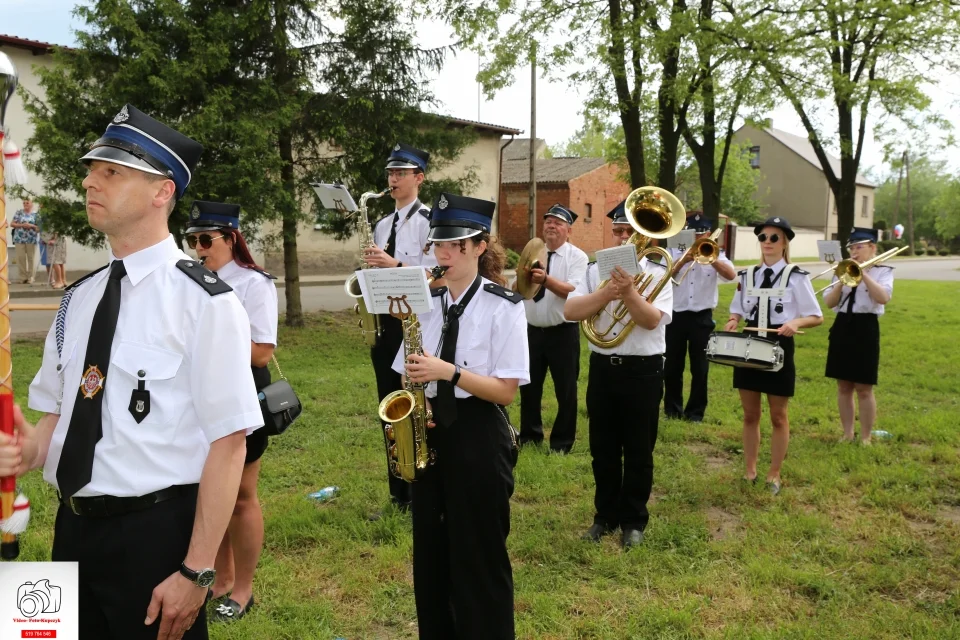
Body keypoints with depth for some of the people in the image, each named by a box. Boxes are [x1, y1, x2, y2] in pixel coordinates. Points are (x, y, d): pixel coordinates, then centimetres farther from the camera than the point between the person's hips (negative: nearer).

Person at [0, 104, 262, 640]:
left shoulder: (204, 300, -15)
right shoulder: (79, 298, 7)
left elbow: (227, 442, -17)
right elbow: (59, 412, 15)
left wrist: (197, 571, -18)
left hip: (155, 533, -6)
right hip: (73, 529, 7)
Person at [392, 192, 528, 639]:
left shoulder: (503, 307, -10)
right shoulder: (427, 304, 6)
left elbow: (506, 390, -14)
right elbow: (413, 374, 12)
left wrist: (450, 371, -25)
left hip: (478, 438, -6)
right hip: (429, 435, 6)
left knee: (479, 556, 5)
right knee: (431, 552, 17)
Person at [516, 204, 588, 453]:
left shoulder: (577, 257, -5)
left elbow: (573, 291, -21)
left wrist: (546, 280, -36)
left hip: (563, 333, -4)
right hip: (532, 330, 4)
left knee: (565, 390, 5)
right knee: (529, 386, 12)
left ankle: (562, 442, 20)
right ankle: (530, 436, 28)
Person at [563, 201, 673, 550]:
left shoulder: (657, 274, -3)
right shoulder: (596, 270, 5)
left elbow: (652, 320, -17)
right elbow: (570, 311, -8)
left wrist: (629, 291, -29)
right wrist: (607, 292, -18)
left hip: (643, 371, -3)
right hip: (602, 368, 3)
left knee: (638, 451, 8)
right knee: (603, 449, 13)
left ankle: (633, 520, 24)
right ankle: (605, 514, 29)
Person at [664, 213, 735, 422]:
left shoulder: (715, 255, 6)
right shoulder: (674, 253, 6)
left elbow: (731, 275, -12)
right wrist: (683, 260, -19)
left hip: (702, 318, 0)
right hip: (676, 316, 1)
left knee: (700, 368, 5)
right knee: (672, 366, 6)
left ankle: (695, 411, 15)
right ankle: (672, 408, 20)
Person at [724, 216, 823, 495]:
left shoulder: (796, 277, -8)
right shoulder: (747, 275, 5)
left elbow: (816, 317, -5)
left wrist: (796, 322, -25)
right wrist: (733, 321, -8)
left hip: (780, 349, -4)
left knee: (778, 416, 8)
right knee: (750, 414, 11)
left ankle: (774, 475, 22)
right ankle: (750, 471, 25)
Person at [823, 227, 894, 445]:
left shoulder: (882, 271, 0)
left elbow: (883, 298, -18)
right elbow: (829, 303, 2)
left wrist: (863, 274, -19)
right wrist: (842, 281, -11)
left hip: (866, 329, -4)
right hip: (842, 328, 4)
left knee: (864, 388, -1)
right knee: (844, 387, 9)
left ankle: (865, 438, 11)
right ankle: (847, 434, 20)